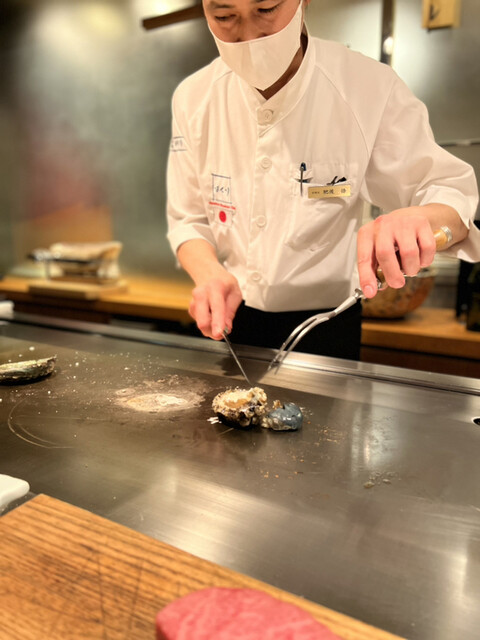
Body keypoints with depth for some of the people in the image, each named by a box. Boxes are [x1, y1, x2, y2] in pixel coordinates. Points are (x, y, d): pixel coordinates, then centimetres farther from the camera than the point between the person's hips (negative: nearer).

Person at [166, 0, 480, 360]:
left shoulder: (369, 87, -15)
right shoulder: (194, 99, -8)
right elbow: (188, 219, -3)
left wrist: (419, 219, -35)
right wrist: (209, 273, -24)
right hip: (231, 321, 3)